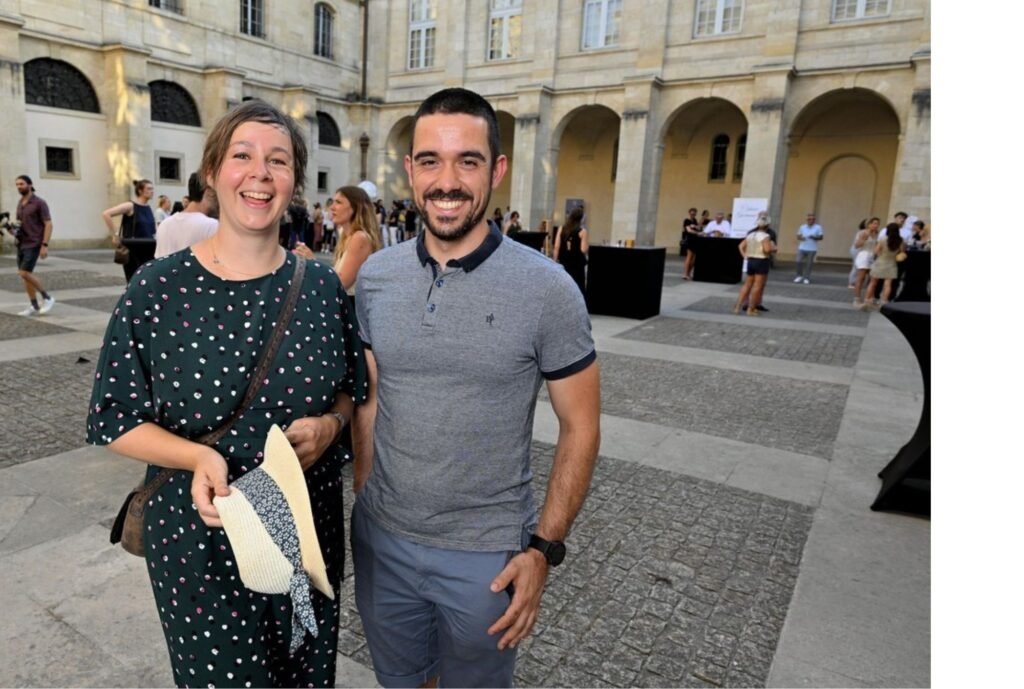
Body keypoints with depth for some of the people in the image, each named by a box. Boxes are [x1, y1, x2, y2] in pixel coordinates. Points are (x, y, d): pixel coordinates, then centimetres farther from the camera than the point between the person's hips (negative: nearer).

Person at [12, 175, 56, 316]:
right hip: (22, 244, 8)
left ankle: (47, 298, 0)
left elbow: (48, 224, -12)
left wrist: (45, 245, -18)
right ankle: (34, 306, 12)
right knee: (25, 275, 6)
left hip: (34, 244, -8)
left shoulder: (39, 202, -8)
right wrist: (15, 232, 2)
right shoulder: (20, 203, 14)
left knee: (24, 273, -16)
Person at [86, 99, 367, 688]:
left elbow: (354, 389, 7)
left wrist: (328, 424, -15)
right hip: (202, 540, -2)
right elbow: (113, 420, -5)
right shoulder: (158, 289, -10)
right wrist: (198, 457, -22)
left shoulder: (323, 286, -4)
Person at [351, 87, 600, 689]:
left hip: (486, 554, -3)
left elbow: (580, 427, -9)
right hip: (381, 539, 4)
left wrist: (544, 549, -11)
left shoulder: (547, 290, -16)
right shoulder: (375, 277, -4)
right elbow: (367, 398, 7)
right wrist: (361, 503, 4)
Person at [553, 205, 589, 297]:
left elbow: (556, 247, 1)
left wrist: (556, 261, 9)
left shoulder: (561, 229, 3)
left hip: (563, 262, 4)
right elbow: (584, 250, -14)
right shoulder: (582, 231, -9)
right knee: (579, 289, 2)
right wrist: (587, 243, 5)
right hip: (577, 263, -4)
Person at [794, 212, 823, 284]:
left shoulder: (818, 227, 2)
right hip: (802, 248, 2)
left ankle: (806, 278, 9)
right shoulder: (802, 227, 8)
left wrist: (814, 237, -17)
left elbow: (821, 237, 2)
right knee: (799, 262, -8)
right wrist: (800, 238, -14)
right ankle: (799, 276, 10)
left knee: (809, 264, -1)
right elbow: (798, 236, 10)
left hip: (812, 249, -1)